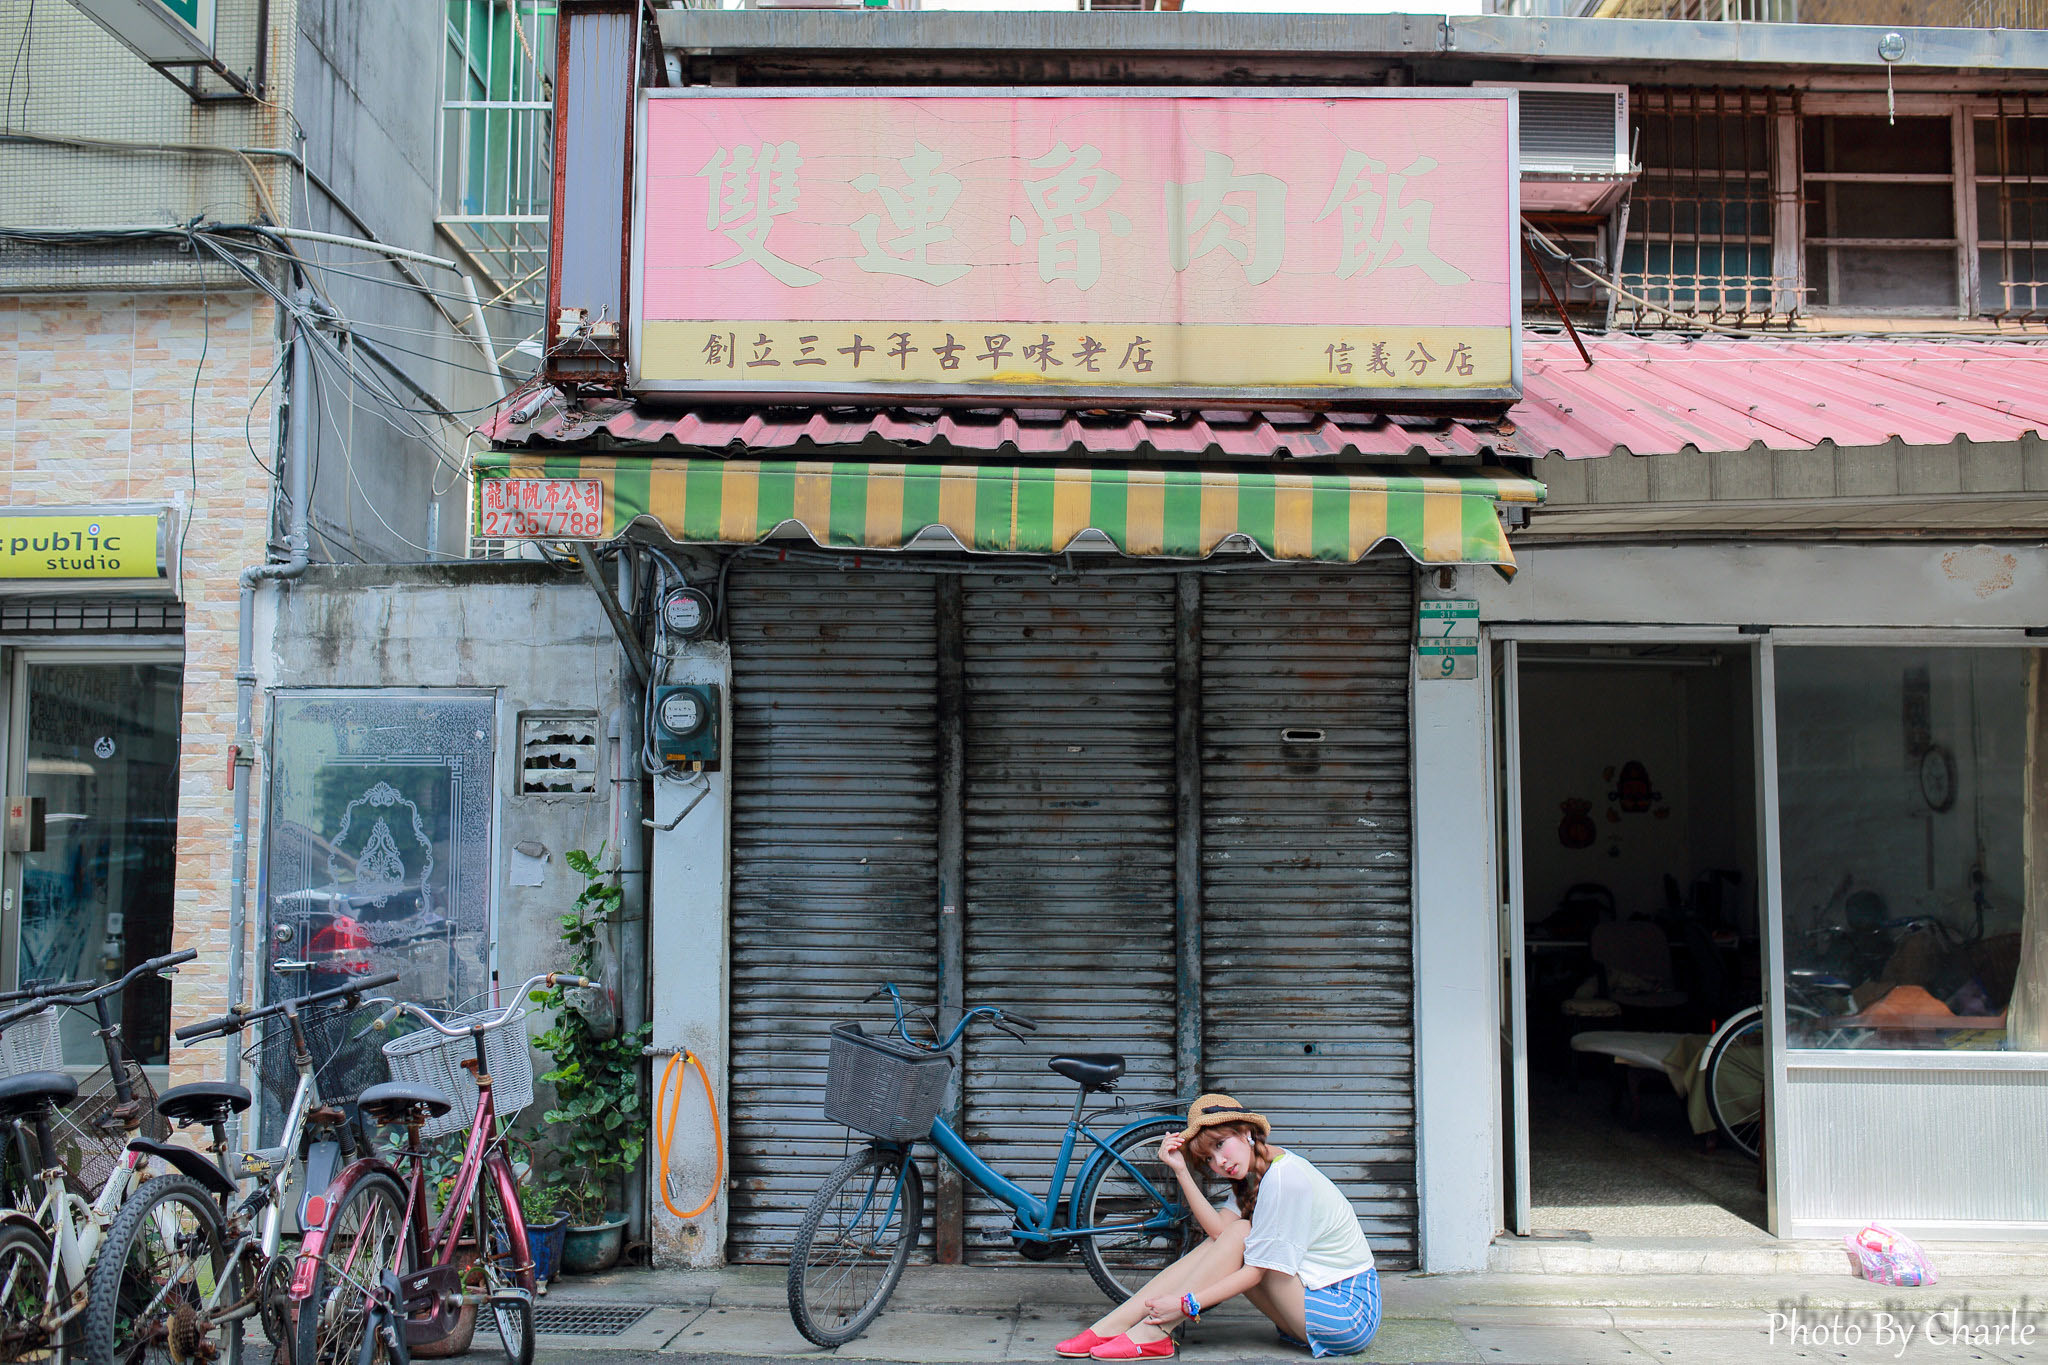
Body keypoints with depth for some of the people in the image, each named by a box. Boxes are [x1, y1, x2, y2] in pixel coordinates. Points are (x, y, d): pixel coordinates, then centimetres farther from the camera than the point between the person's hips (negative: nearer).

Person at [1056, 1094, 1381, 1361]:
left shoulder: (1288, 1179, -20)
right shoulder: (1254, 1172, 7)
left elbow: (1256, 1271, -19)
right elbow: (1218, 1228, -7)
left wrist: (1186, 1303, -20)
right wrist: (1181, 1171, -14)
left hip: (1350, 1311, -8)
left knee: (1239, 1235, -17)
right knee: (1222, 1239, -5)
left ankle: (1152, 1333, -17)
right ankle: (1112, 1325, -9)